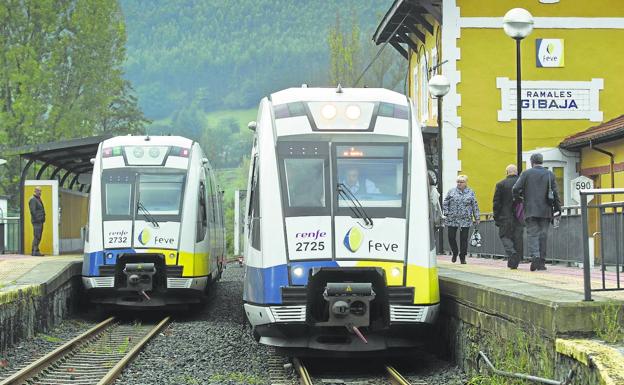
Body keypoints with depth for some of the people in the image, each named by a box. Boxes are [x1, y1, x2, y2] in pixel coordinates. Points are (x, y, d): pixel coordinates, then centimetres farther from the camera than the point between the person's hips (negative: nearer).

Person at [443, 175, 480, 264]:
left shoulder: (471, 193, 6)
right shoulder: (451, 192, 6)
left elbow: (475, 206, 8)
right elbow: (445, 203, 7)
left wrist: (477, 218, 4)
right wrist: (446, 213, -3)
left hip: (465, 220, 0)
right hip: (452, 219, 1)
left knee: (464, 238, 0)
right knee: (451, 237, 0)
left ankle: (462, 257, 12)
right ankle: (455, 253, 24)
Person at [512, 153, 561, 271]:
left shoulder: (526, 173, -1)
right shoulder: (550, 174, 6)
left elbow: (516, 189, -8)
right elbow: (555, 193, 3)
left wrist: (517, 199, 11)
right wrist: (557, 208, 10)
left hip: (531, 210, -2)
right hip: (545, 211, 2)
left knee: (532, 234, -1)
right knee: (543, 235, 7)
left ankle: (535, 257, -23)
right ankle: (542, 262, 7)